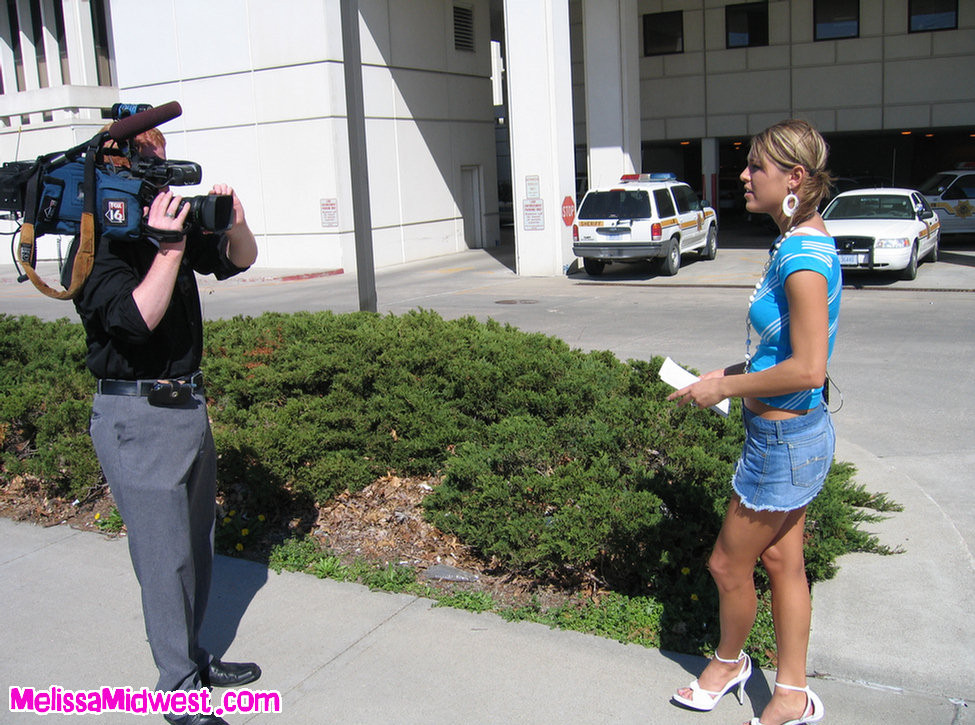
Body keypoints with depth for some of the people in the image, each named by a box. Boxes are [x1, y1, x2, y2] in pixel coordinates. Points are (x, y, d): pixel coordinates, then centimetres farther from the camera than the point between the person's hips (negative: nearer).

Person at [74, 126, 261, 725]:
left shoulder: (171, 226, 6)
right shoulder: (97, 248, -15)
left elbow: (239, 260, 12)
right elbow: (137, 318, -27)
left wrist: (233, 223, -9)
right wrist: (168, 250, -29)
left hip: (189, 403, 8)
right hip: (139, 417, -8)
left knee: (197, 543, 17)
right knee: (165, 554, -2)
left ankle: (193, 658, 33)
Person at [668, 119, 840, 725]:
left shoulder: (804, 256, -24)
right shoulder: (799, 245, 8)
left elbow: (808, 369, -28)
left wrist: (723, 388, -18)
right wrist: (732, 374, 8)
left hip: (785, 439, -10)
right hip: (792, 432, 10)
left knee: (729, 565, 9)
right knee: (781, 560, 18)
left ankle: (729, 662, 36)